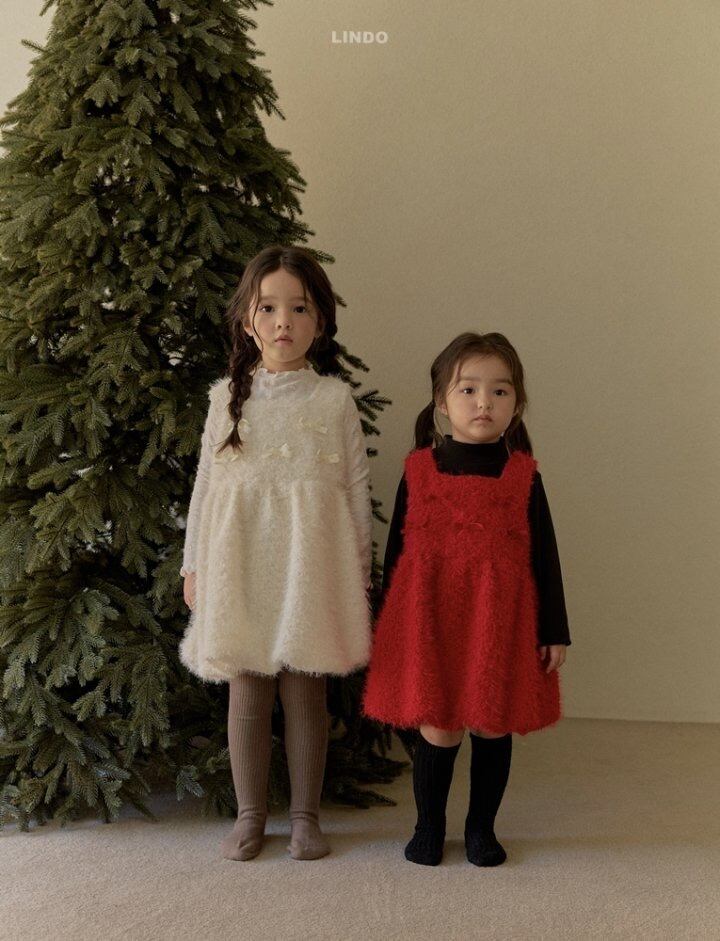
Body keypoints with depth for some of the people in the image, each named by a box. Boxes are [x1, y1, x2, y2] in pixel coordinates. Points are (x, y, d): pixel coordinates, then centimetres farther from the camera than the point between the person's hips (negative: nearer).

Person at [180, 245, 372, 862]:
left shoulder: (334, 398, 1)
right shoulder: (228, 396, 5)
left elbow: (357, 489, 4)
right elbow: (206, 482, 9)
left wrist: (359, 574, 3)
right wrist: (194, 565, 7)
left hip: (310, 563, -1)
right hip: (240, 562, 1)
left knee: (306, 692, 6)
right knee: (247, 692, 8)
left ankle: (306, 815, 22)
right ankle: (250, 815, 23)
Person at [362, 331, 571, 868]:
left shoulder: (523, 476, -1)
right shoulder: (419, 471, -1)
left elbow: (545, 557, 3)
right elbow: (396, 551, 6)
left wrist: (554, 632, 2)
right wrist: (389, 624, 8)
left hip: (501, 620, 1)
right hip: (429, 618, 0)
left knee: (493, 725, 10)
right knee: (437, 728, 4)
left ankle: (482, 828, 30)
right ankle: (429, 827, 26)